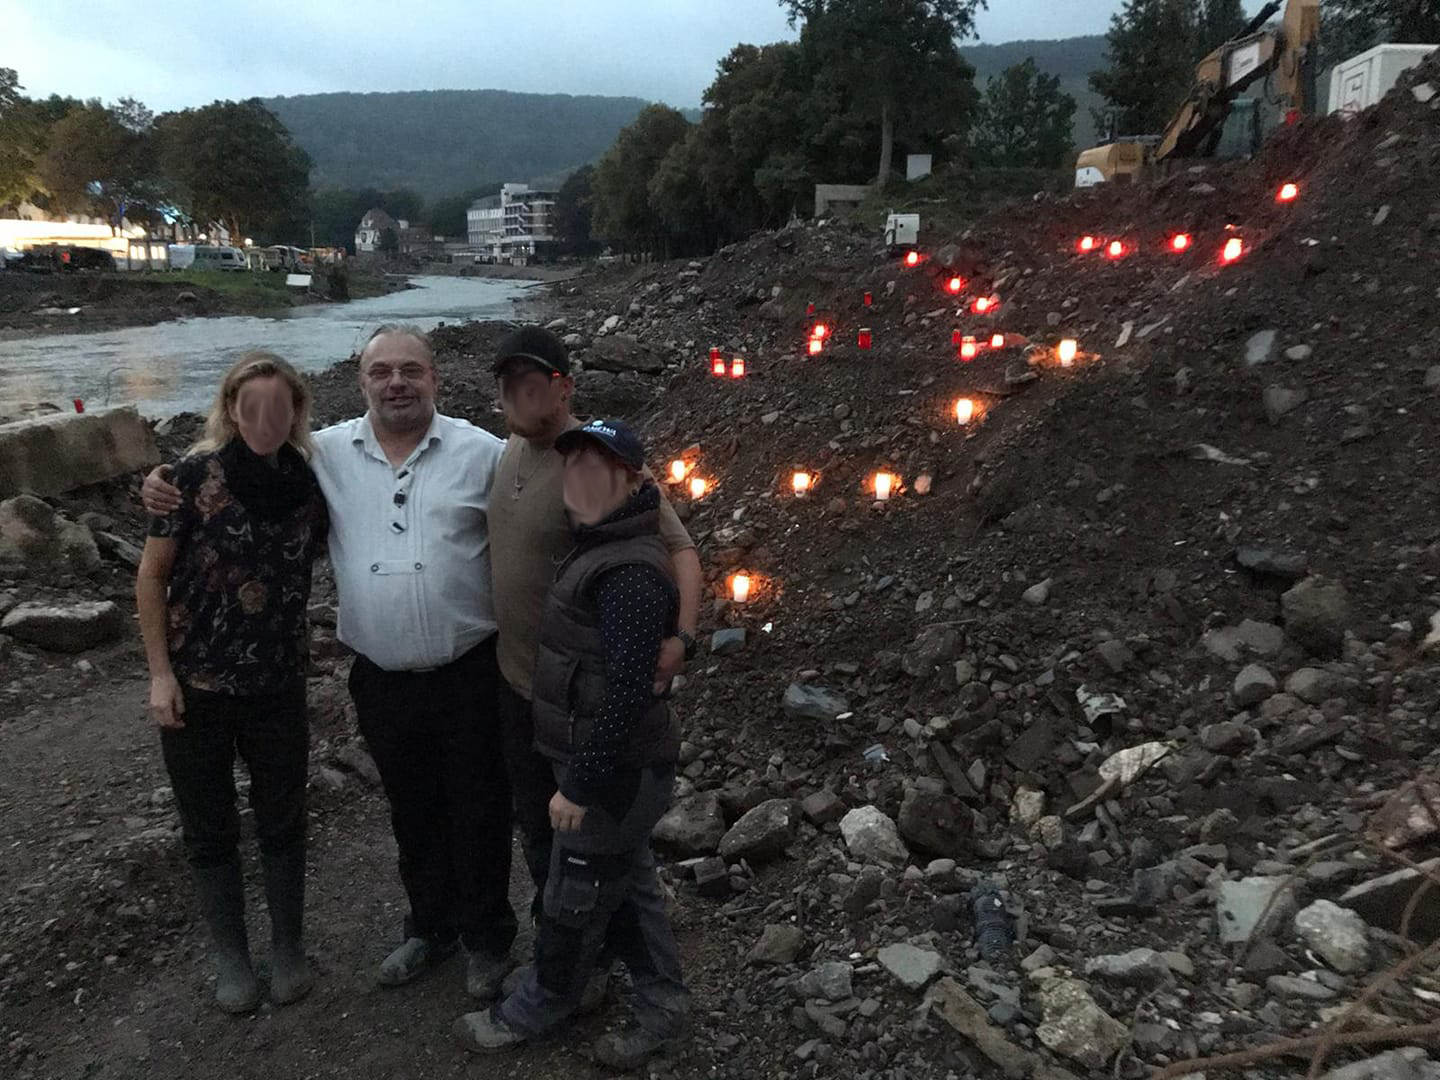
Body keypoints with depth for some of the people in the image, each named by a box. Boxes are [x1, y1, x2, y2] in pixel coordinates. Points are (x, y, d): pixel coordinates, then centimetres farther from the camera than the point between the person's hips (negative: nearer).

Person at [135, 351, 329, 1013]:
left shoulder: (309, 481, -3)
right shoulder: (197, 473, -12)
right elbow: (151, 575, -6)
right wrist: (160, 673, -8)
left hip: (278, 686, 2)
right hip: (195, 685, -2)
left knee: (282, 823, 13)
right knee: (209, 829, 12)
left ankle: (288, 949, 33)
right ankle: (231, 958, 32)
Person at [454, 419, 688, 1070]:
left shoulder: (631, 572, -24)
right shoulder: (601, 550, 9)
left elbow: (626, 692, -27)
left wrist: (580, 784, -22)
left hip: (615, 775, -9)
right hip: (614, 771, 9)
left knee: (574, 900, 11)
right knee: (628, 888, 20)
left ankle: (532, 1013, 31)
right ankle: (661, 1008, 34)